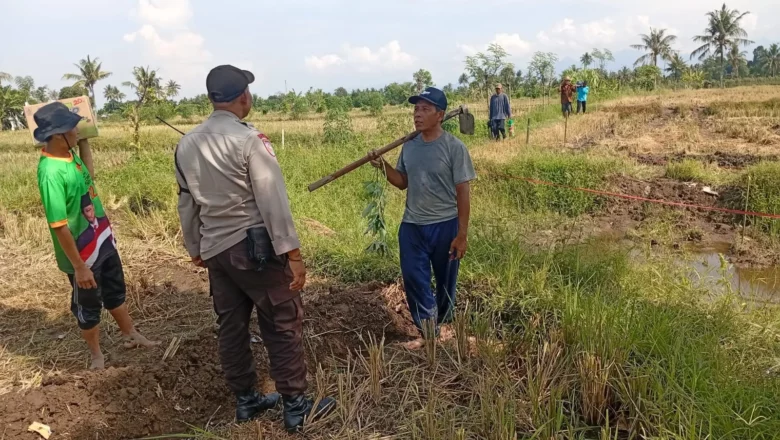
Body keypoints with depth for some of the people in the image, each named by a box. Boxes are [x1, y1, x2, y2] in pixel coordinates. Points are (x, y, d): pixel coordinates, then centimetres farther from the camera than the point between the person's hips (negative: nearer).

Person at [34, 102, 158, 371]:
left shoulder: (68, 154, -4)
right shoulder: (51, 172, -29)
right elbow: (59, 227, -26)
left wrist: (84, 143, 7)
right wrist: (79, 266, -21)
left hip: (102, 239, 8)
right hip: (83, 251, -8)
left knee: (116, 292, 24)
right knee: (88, 306, 14)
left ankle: (131, 335, 43)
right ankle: (96, 354, 34)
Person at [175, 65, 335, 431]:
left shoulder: (186, 145, 7)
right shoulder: (249, 140, -14)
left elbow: (187, 203, 14)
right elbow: (272, 200, -18)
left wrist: (195, 249, 25)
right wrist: (292, 253, -15)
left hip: (215, 250, 7)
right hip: (254, 246, -7)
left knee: (231, 326, 15)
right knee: (283, 325, 4)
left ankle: (245, 401, 29)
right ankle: (295, 407, 12)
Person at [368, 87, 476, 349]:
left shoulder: (454, 147, -13)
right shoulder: (409, 146, 3)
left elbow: (463, 193, -12)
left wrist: (462, 234, -13)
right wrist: (383, 166, -8)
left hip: (445, 226, -4)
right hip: (412, 226, 4)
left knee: (445, 281, 12)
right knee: (414, 279, 3)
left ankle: (443, 325, 35)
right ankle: (427, 330, 19)